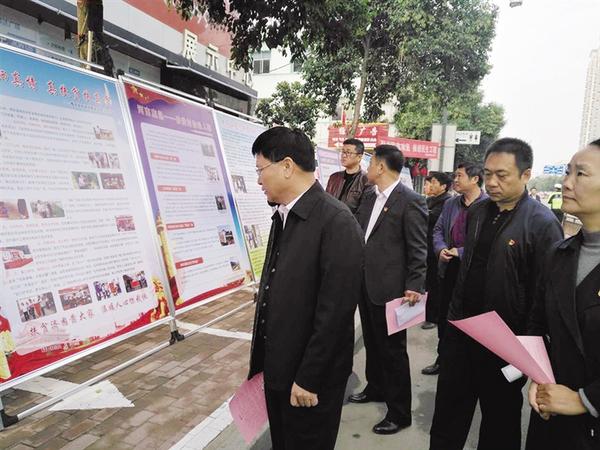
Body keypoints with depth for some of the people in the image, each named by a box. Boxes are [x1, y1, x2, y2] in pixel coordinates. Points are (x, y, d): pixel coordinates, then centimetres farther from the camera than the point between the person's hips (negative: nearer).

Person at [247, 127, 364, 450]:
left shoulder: (336, 221, -21)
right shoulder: (283, 215, 4)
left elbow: (336, 310, -22)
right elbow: (278, 289, 7)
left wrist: (308, 378, -17)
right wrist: (263, 358, 9)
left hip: (310, 375, -7)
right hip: (277, 366, 7)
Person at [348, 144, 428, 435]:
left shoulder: (410, 201, -14)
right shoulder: (369, 197, 10)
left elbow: (418, 249, -14)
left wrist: (414, 286, -17)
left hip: (390, 288, -8)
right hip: (365, 284, 8)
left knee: (393, 351, 5)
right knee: (372, 343, 23)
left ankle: (399, 413, 22)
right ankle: (376, 388, 44)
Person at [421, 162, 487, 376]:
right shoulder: (450, 204, 9)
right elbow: (438, 230, 12)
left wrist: (460, 252, -18)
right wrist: (440, 248, -7)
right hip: (449, 268, 6)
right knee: (444, 317, 16)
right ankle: (442, 359, 33)